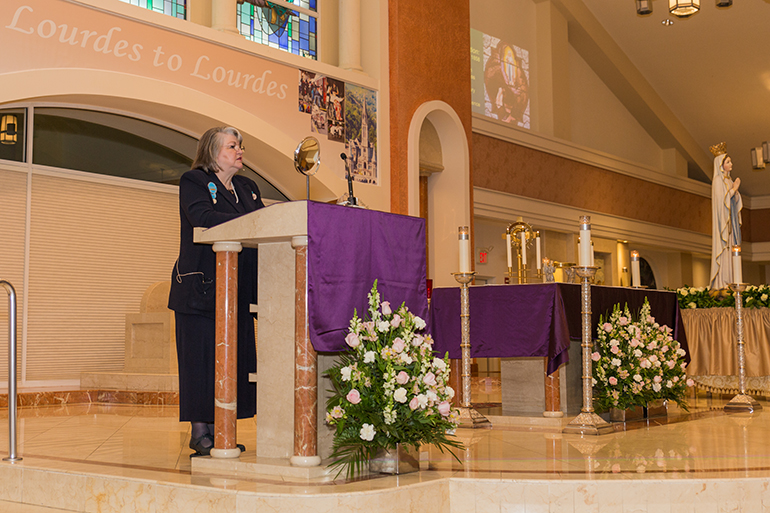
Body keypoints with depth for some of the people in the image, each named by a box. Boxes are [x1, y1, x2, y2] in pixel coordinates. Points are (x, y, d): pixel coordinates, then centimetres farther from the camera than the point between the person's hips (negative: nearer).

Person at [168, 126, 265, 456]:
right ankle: (199, 431, 3)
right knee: (200, 358, -4)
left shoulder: (248, 188, 21)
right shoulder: (193, 181, 0)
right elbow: (203, 218, -18)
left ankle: (218, 429, 11)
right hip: (200, 287, -6)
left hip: (237, 289, 6)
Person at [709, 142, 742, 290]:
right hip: (722, 217, -9)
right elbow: (721, 200, -17)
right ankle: (721, 282, -12)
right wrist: (734, 189, -12)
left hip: (731, 218, 9)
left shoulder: (728, 180, 16)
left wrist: (735, 189, -2)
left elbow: (734, 200, 15)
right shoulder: (718, 180, -9)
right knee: (723, 246, -11)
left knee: (731, 246, 5)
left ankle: (730, 280, 6)